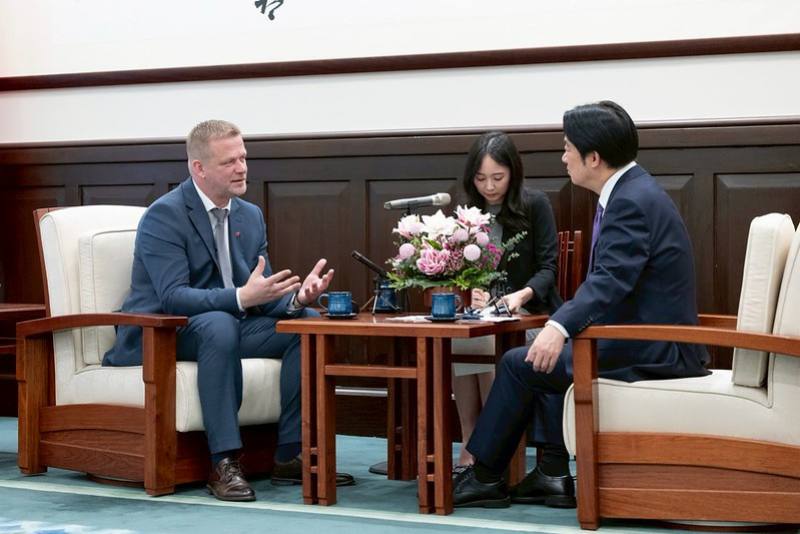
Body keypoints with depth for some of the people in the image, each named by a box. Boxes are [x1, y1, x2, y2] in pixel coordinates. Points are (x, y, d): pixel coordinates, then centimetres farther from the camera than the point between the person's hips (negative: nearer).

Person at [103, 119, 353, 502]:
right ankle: (224, 463, -36)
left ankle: (291, 455, -11)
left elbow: (262, 295, 5)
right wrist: (241, 298, -38)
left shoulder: (251, 216, 8)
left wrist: (297, 296, -19)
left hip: (224, 326, 7)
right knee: (220, 324, -38)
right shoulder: (164, 216, -15)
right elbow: (173, 297, -25)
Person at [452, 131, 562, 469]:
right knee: (455, 339, -30)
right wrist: (470, 293, -18)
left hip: (530, 313, -3)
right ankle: (470, 448, -23)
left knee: (488, 343, -33)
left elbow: (548, 267, -7)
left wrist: (522, 295, -28)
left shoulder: (535, 205, -2)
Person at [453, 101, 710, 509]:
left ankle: (485, 475, 12)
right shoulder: (630, 191, 13)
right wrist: (562, 326, 10)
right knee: (552, 357, 25)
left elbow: (611, 279, -31)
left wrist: (559, 327, -41)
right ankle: (553, 476, 18)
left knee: (521, 363, -4)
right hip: (648, 340, 11)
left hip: (651, 352, -11)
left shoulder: (633, 201, -19)